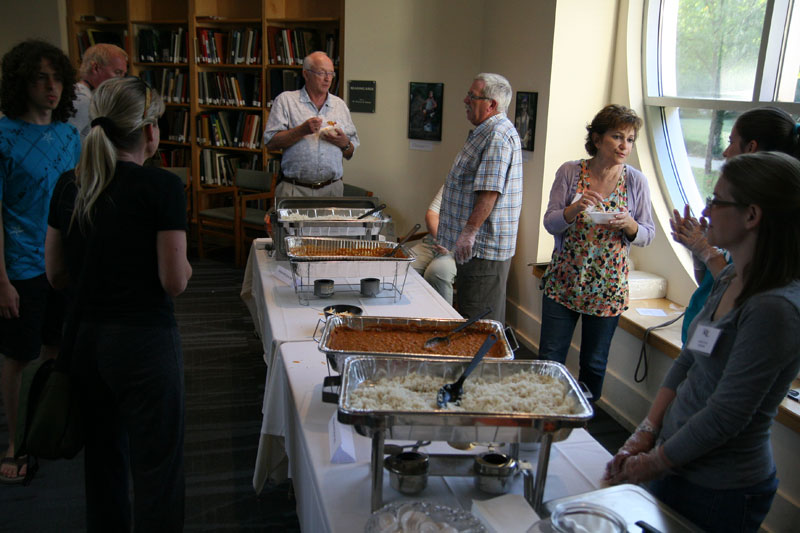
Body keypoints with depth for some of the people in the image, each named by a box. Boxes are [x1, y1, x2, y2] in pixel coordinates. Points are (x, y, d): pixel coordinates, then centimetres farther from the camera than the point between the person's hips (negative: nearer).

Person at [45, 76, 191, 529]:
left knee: (102, 459, 22)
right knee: (155, 467, 8)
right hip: (144, 339, -6)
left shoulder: (69, 185, 4)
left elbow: (57, 275, 9)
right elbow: (175, 282, -15)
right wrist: (185, 268, 5)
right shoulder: (162, 186, -14)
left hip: (84, 336, 7)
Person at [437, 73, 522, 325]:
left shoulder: (498, 135, -18)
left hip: (483, 247, -11)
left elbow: (490, 191, -26)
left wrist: (469, 231, -27)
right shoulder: (486, 132, 17)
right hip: (477, 245, 11)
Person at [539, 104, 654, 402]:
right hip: (563, 280, 0)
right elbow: (550, 223, -5)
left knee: (594, 364, 11)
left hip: (608, 287, 1)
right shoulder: (570, 172, -3)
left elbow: (648, 235, 3)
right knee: (549, 359, 3)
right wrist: (576, 208, -24)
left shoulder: (636, 181, -1)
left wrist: (629, 225, -19)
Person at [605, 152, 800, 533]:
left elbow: (726, 415, -23)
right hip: (677, 465, 7)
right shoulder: (730, 279, 2)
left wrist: (652, 463, -11)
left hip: (719, 491, -7)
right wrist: (645, 434, 2)